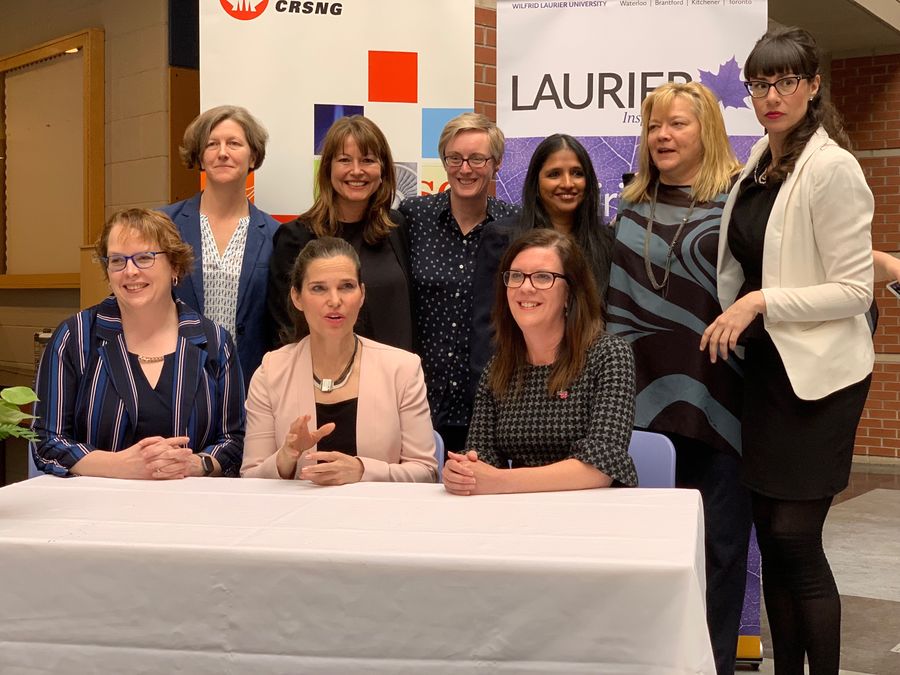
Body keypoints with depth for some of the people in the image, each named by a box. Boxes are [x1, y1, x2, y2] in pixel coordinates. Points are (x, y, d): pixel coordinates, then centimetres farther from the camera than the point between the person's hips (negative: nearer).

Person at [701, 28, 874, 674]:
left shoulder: (832, 168, -14)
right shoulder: (760, 161, 9)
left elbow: (854, 291, -16)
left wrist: (760, 302, -20)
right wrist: (733, 320, 13)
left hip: (817, 373, -7)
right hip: (765, 363, 8)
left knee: (796, 537, -5)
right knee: (771, 536, 11)